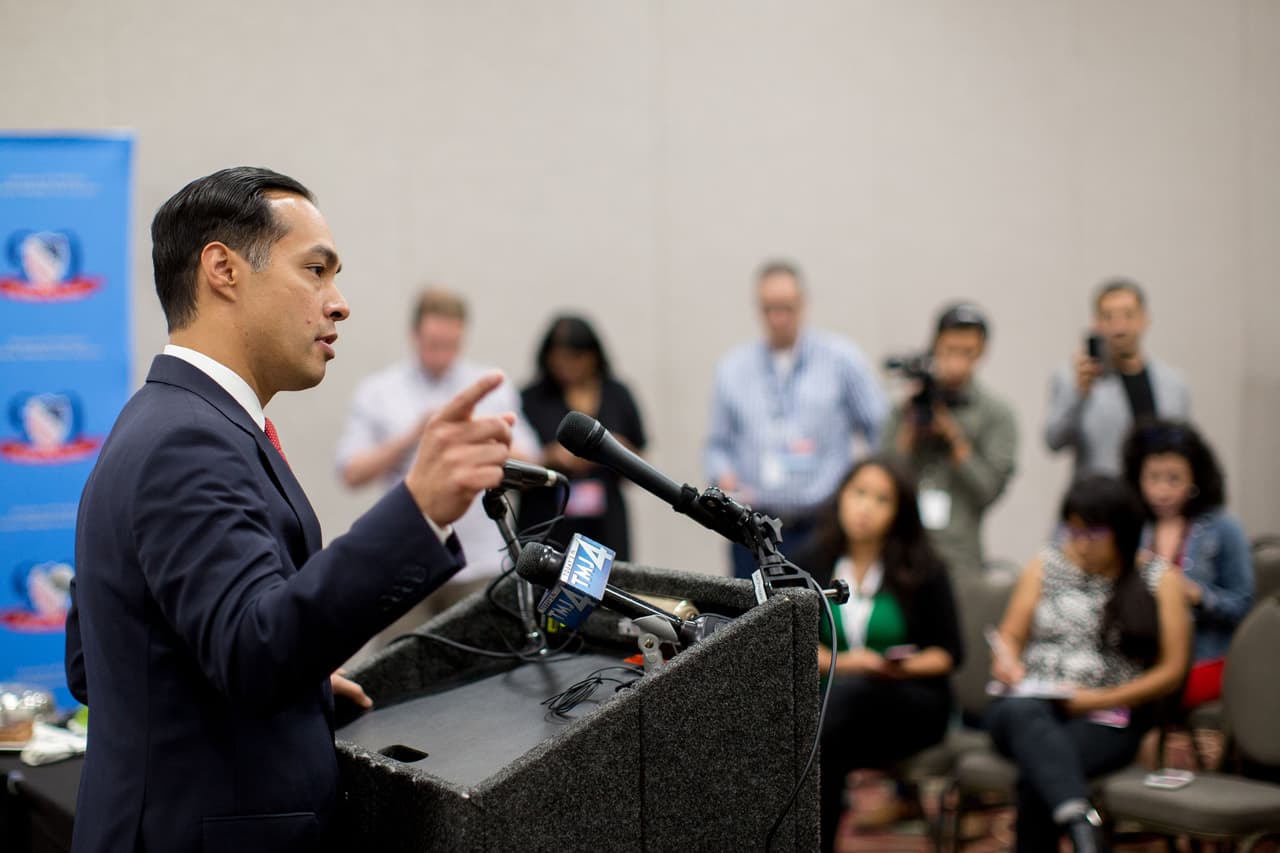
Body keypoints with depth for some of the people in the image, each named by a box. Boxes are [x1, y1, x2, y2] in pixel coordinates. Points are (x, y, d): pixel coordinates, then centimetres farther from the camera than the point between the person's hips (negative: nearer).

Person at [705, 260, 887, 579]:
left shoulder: (842, 358, 4)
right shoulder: (731, 369, 13)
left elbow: (883, 432, 2)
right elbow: (718, 445, 17)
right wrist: (723, 476, -4)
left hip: (821, 529, -2)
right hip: (754, 531, 3)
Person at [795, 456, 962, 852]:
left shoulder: (923, 570, 1)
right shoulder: (811, 565, 5)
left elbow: (949, 654, 1)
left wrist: (902, 668, -17)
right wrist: (839, 662, -16)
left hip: (913, 706, -2)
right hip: (835, 704, 2)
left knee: (851, 690, -35)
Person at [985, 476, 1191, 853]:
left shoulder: (1159, 580, 7)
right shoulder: (1045, 567, 16)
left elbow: (1172, 670, 3)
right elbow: (1009, 636, 18)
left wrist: (1100, 700, -8)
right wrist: (1007, 663, -7)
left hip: (1106, 721, -1)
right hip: (1030, 701, 2)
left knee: (1036, 772, -35)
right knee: (1022, 712, -39)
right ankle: (1079, 822, -58)